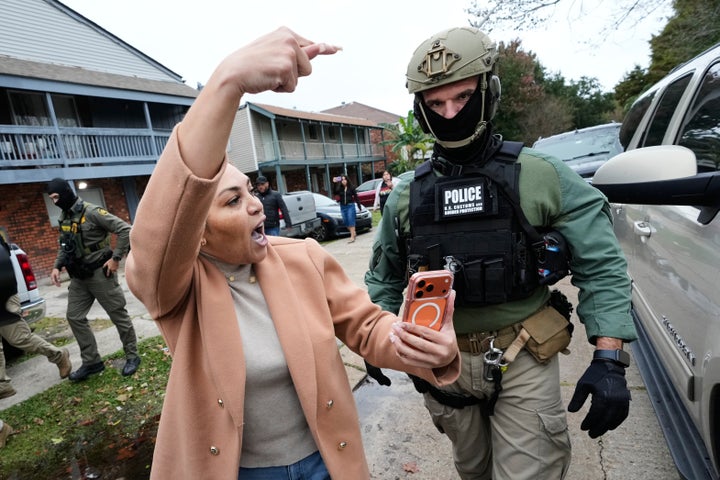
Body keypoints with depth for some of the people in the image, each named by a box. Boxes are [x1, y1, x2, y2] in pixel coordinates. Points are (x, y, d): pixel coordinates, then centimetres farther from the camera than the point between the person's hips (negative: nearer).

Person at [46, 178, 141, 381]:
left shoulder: (91, 212, -15)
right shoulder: (63, 217, 11)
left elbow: (125, 230, -21)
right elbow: (64, 245, 22)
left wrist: (116, 258, -20)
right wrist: (57, 266, 7)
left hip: (100, 273, -8)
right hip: (78, 277, 8)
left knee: (118, 314, 1)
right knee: (75, 317, 8)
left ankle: (132, 356, 15)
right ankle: (92, 362, 19)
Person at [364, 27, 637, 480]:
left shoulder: (543, 177, -8)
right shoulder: (407, 195, -1)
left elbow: (601, 266, -7)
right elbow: (385, 276, 9)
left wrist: (609, 359, -15)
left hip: (523, 361, -2)